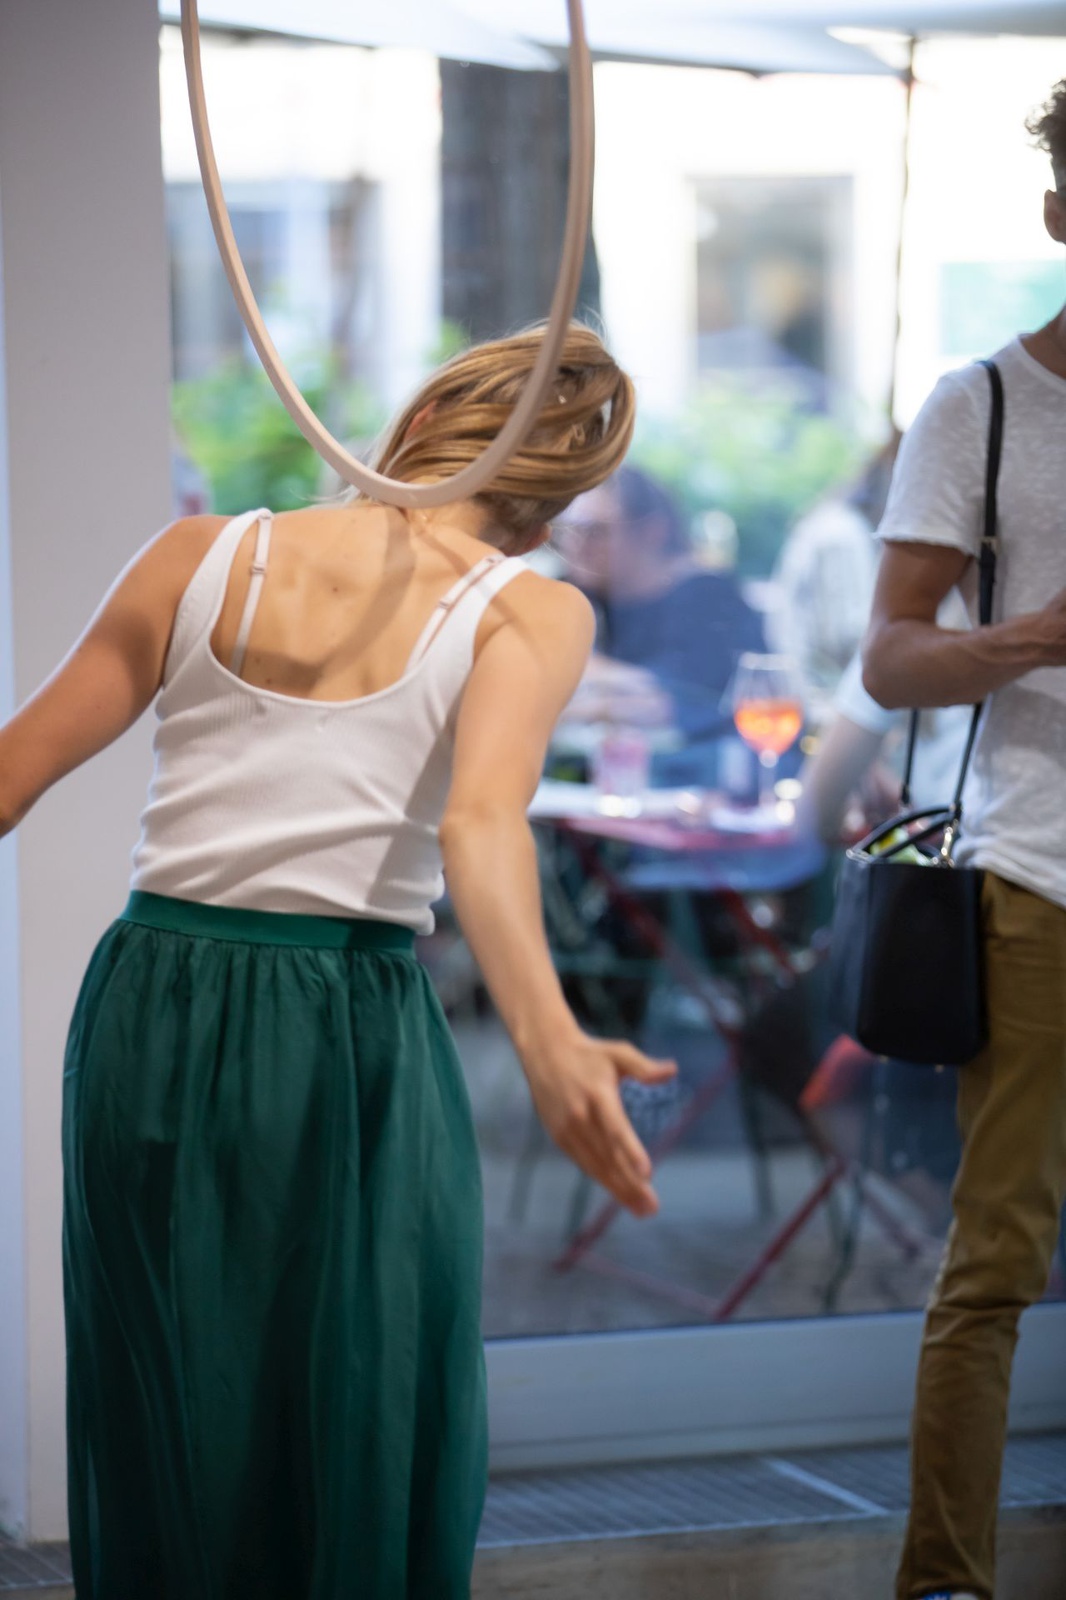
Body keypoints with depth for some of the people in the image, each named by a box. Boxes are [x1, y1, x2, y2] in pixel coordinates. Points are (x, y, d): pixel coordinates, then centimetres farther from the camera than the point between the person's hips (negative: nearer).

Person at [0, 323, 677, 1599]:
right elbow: (480, 821, -22)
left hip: (153, 1007, 3)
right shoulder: (530, 612, -3)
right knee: (364, 1436, 10)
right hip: (347, 1031, -3)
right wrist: (546, 1038, -34)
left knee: (158, 1433, 14)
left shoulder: (200, 555, 5)